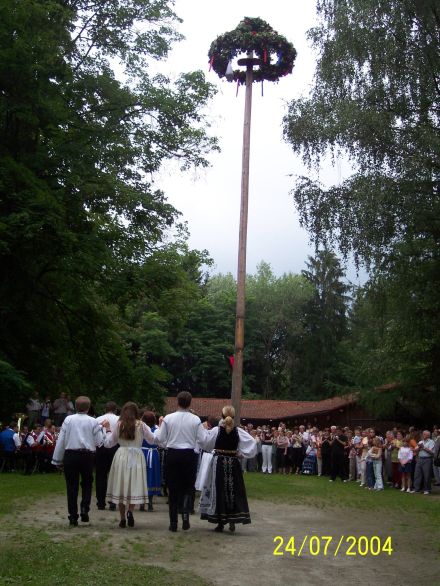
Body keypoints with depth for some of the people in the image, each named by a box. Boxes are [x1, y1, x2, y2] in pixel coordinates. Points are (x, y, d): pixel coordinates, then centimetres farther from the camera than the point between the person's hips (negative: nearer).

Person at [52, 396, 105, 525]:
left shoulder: (68, 420, 0)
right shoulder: (93, 422, -2)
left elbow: (61, 441, 1)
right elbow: (99, 442, -2)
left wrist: (58, 460, 8)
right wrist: (101, 429, 14)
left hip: (70, 455, 0)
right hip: (87, 455, 0)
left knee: (72, 486, 7)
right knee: (87, 483, 18)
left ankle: (73, 516, 8)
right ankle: (84, 509, 0)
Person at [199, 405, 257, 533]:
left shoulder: (216, 430, -10)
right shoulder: (238, 431, -5)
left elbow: (206, 445, -5)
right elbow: (252, 442, -8)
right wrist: (242, 454, -1)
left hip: (219, 462, -1)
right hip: (233, 463, 1)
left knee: (219, 491, 6)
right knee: (233, 491, 10)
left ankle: (220, 523, 9)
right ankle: (232, 521, 4)